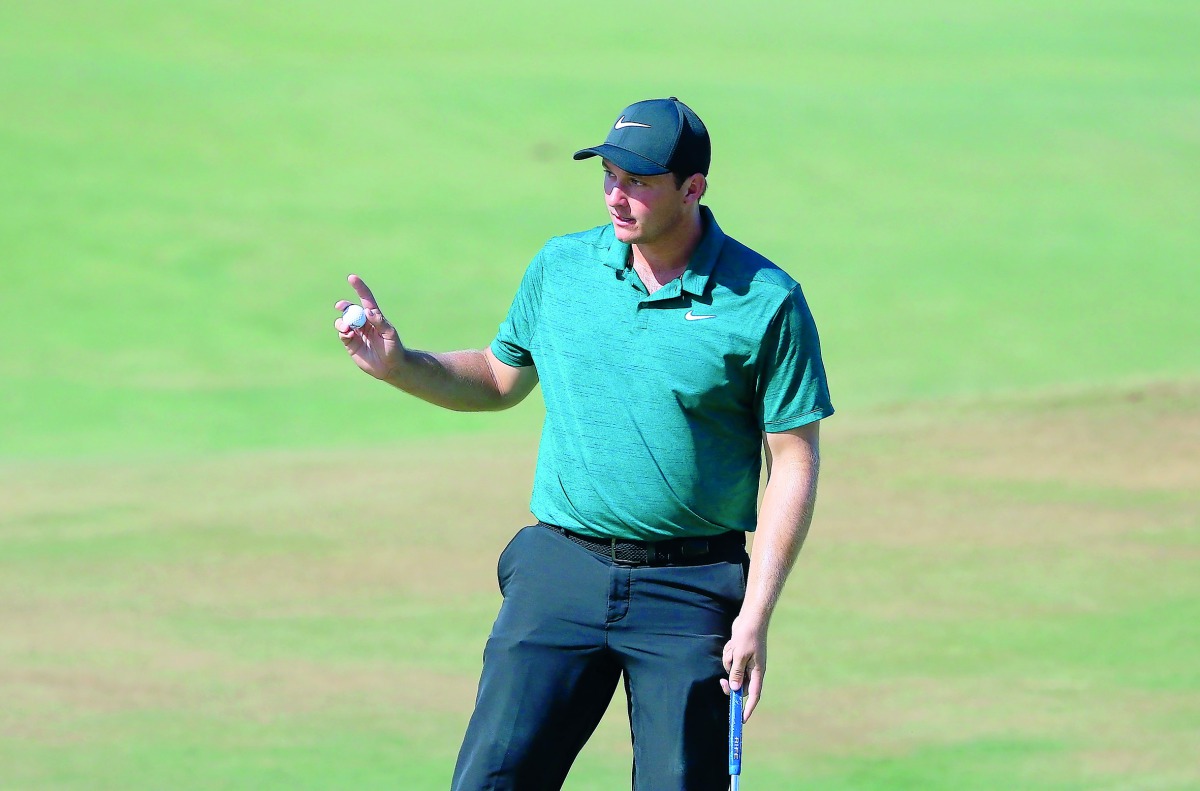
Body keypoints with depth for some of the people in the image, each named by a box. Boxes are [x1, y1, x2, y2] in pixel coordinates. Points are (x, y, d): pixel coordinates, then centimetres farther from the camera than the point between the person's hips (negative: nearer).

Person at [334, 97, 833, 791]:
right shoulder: (561, 267, 5)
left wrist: (756, 617, -9)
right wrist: (399, 366, 2)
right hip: (562, 570, 3)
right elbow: (501, 380, 21)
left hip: (690, 595, -3)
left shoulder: (766, 301, -7)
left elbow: (794, 464, -4)